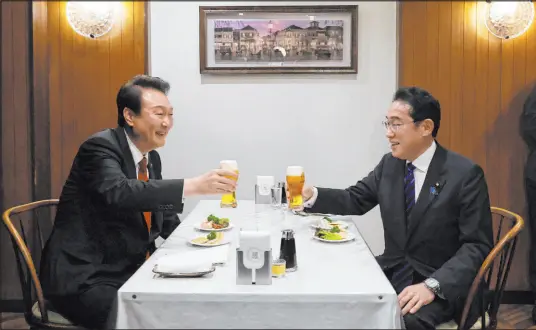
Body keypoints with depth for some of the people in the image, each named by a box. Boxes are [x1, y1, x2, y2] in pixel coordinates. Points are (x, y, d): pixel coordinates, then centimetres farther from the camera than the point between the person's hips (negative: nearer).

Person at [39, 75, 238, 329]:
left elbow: (166, 218, 15)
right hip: (85, 279, -8)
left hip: (131, 270, 8)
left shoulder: (152, 158, 9)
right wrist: (193, 185, -38)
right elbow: (119, 193, -35)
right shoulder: (100, 146, -15)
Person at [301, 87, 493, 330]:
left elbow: (477, 246, -14)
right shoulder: (389, 164, 5)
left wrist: (432, 285, -28)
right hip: (392, 272, 5)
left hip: (442, 286, -5)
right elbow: (355, 199, 13)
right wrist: (312, 195, -7)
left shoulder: (465, 174, -13)